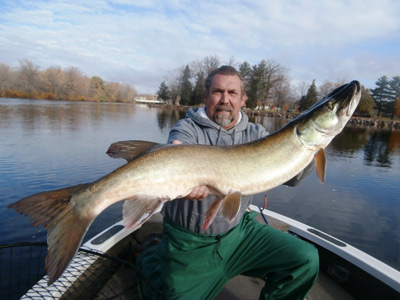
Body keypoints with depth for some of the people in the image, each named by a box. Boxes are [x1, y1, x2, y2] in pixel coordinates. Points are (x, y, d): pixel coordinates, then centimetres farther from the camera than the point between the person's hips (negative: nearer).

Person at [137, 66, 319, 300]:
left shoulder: (255, 134, 0)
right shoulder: (187, 128, -10)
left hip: (238, 231, 3)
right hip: (191, 244, -2)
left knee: (305, 260, -7)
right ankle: (151, 263, 33)